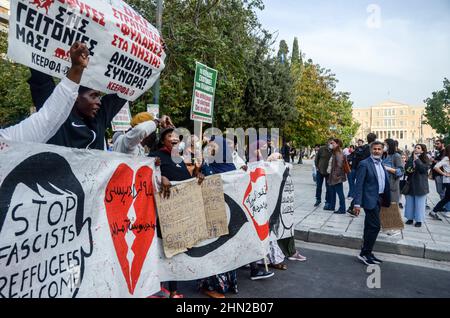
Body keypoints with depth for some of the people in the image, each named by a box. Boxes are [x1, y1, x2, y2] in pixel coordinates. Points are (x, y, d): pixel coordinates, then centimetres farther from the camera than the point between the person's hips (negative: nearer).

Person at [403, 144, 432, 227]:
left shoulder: (426, 159, -4)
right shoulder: (411, 158, 9)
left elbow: (424, 168, -20)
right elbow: (406, 168, 17)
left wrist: (417, 160, -19)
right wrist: (408, 170, -5)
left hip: (420, 184, -4)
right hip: (410, 183, 4)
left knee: (419, 203, 2)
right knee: (409, 202, 10)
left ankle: (419, 220, 11)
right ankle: (410, 218, 21)